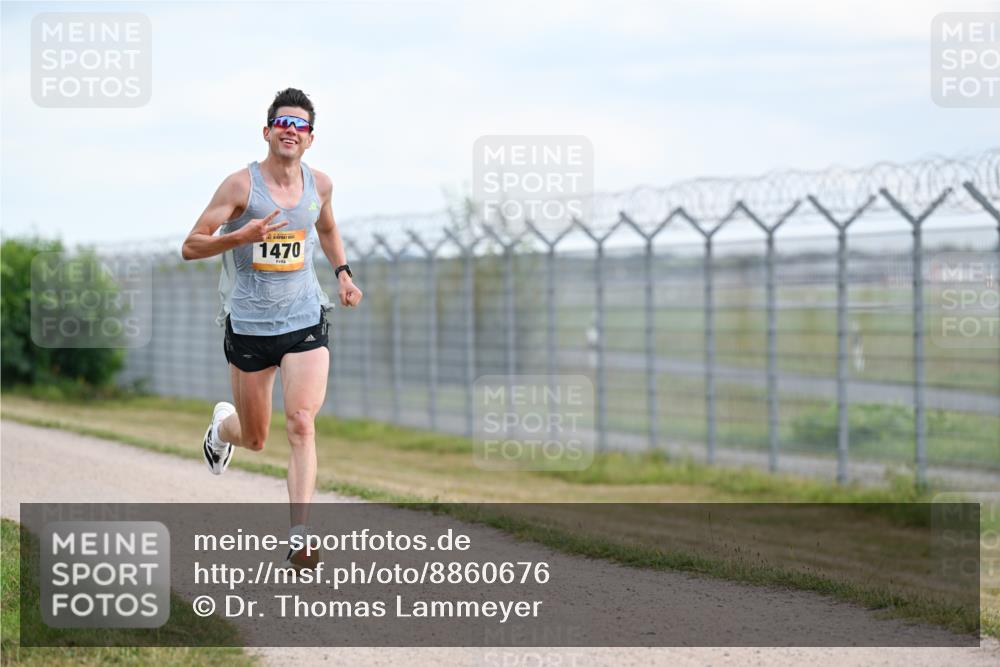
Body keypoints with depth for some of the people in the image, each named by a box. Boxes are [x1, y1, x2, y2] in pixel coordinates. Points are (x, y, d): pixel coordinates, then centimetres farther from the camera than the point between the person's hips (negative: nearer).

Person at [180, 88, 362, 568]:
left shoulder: (319, 185, 5)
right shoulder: (241, 184, -9)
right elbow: (191, 247, -10)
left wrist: (342, 272, 11)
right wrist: (241, 236, -26)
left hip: (305, 323, 2)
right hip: (249, 325, -2)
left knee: (302, 424, -17)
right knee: (255, 440, 10)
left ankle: (298, 537, -19)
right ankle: (223, 424, 49)